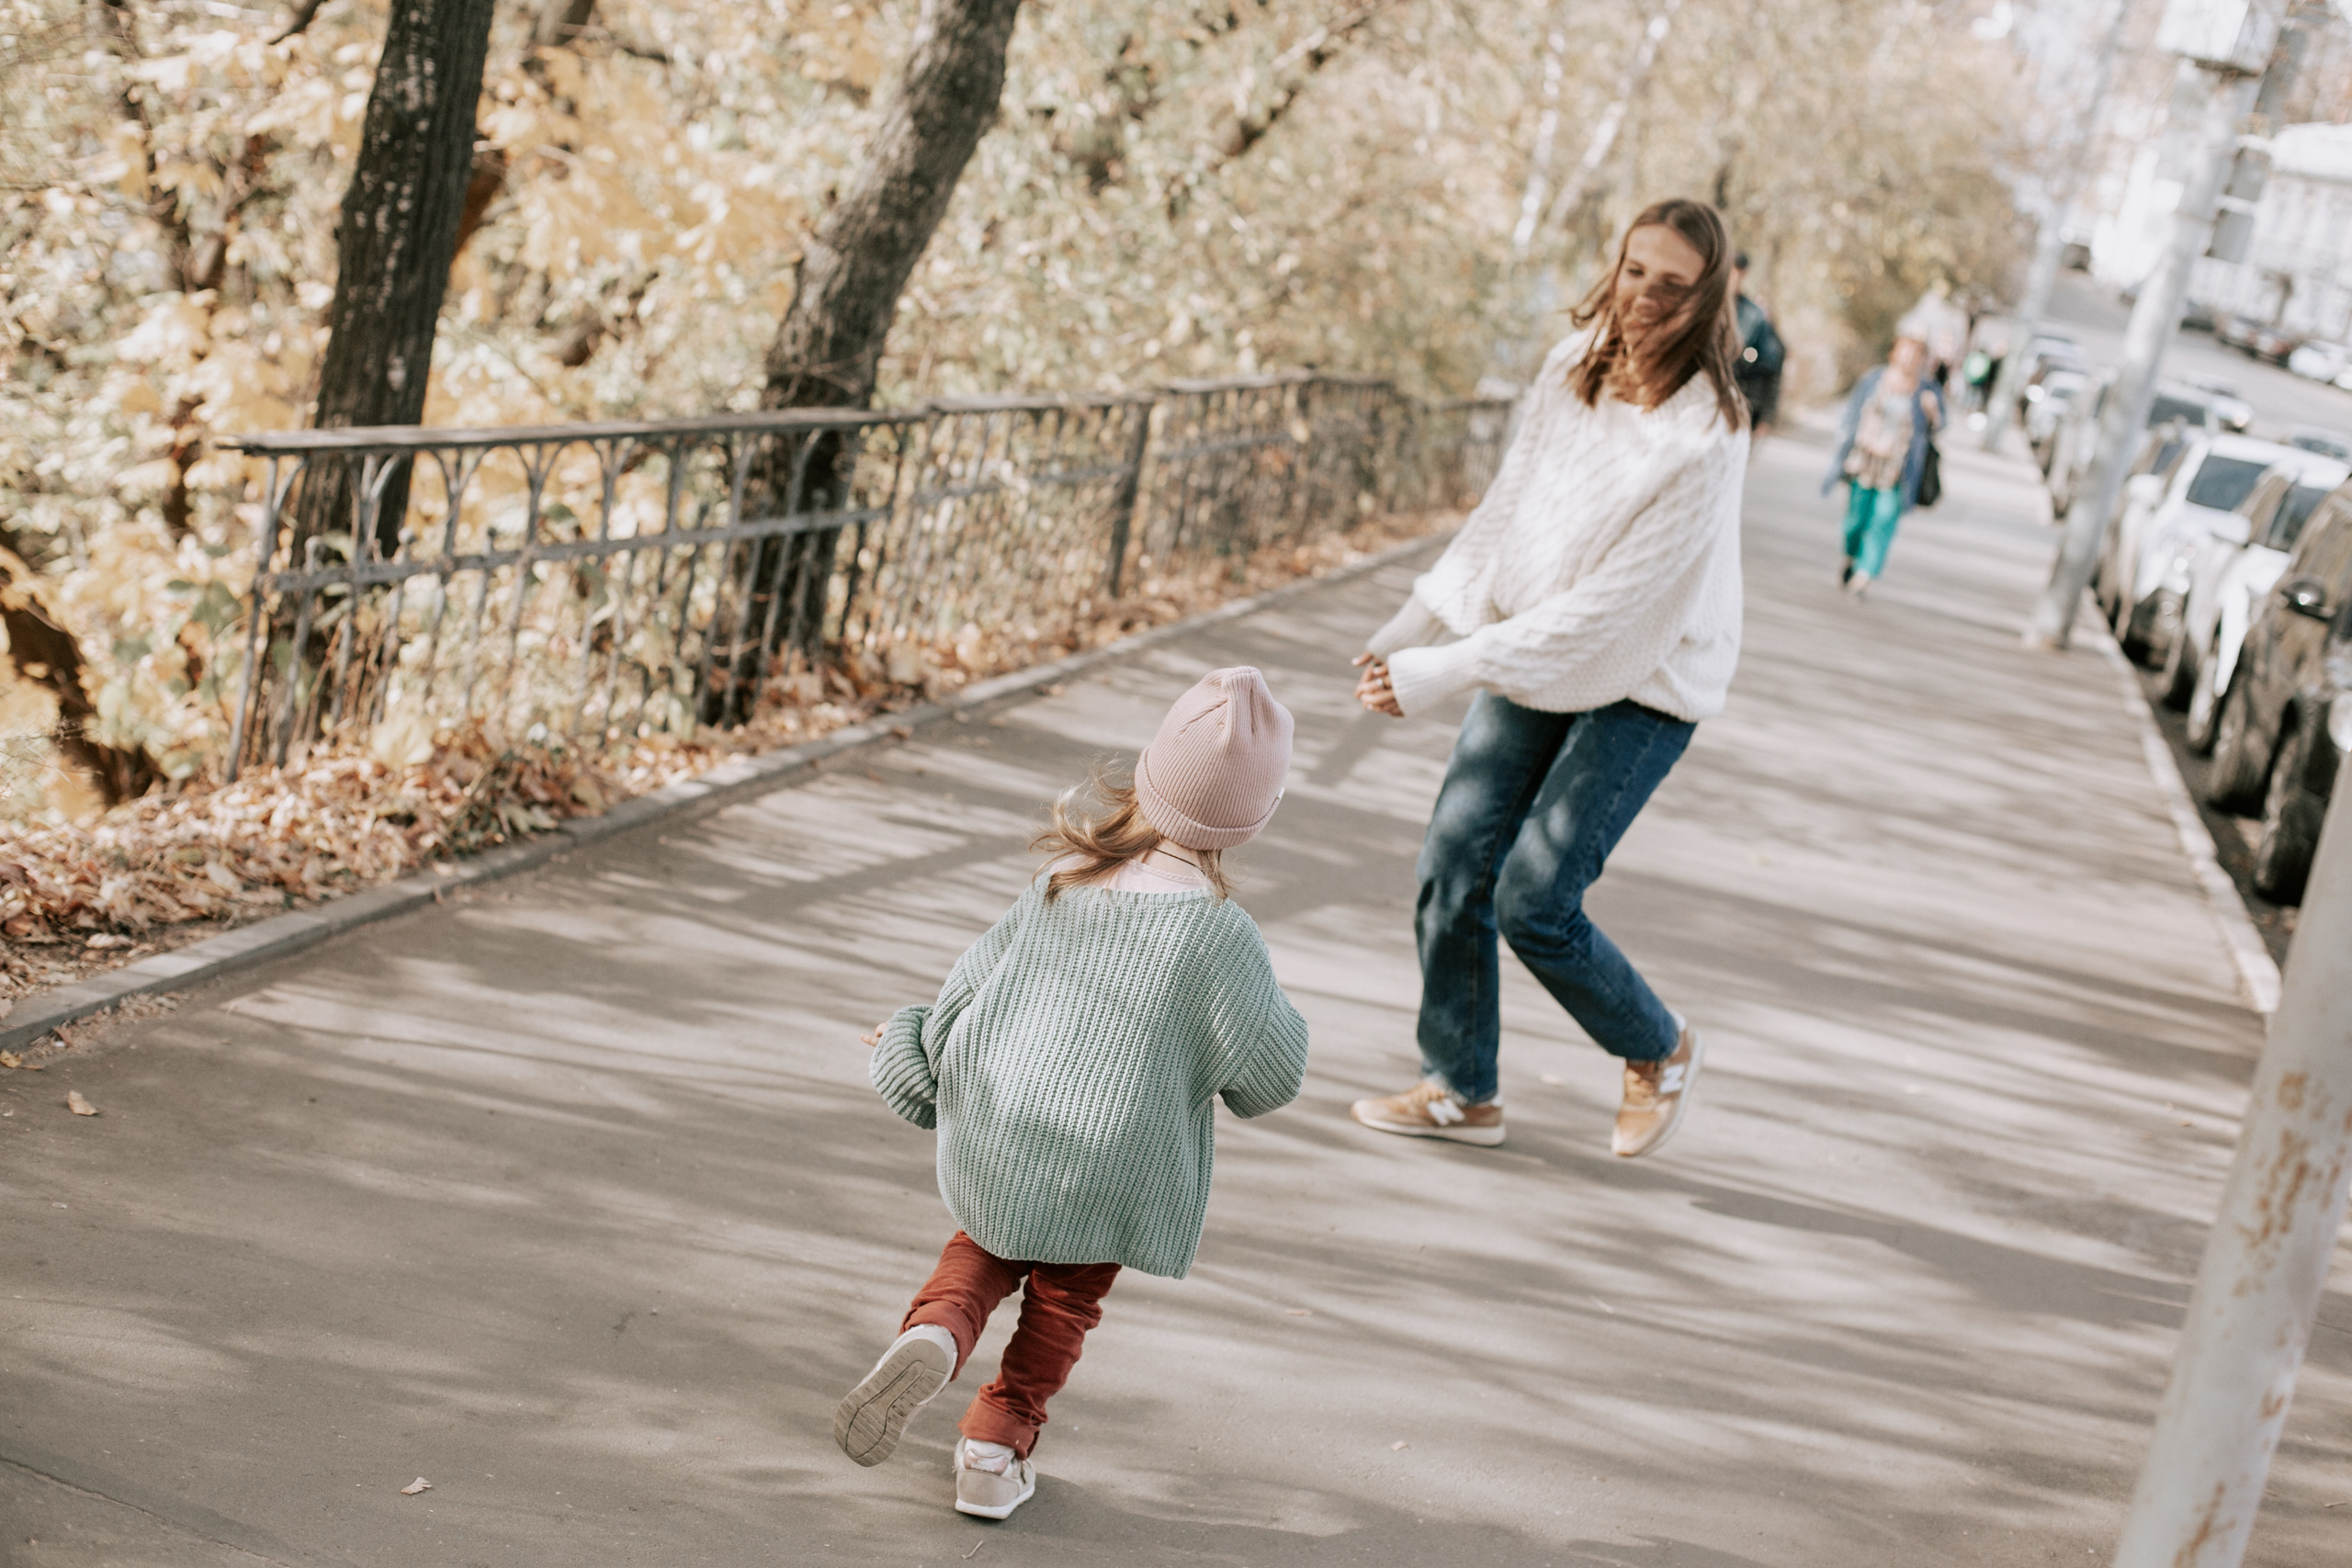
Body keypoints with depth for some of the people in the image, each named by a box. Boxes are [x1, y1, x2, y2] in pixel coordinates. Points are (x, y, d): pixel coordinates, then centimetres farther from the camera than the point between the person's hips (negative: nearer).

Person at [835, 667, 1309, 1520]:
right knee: (1065, 1298, 22)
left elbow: (974, 982, 6)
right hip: (1108, 1177, -3)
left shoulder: (1063, 881, -4)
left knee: (987, 1249, 27)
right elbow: (1274, 1073, -13)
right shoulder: (1214, 930, -20)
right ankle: (996, 1449, 23)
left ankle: (932, 1336, -1)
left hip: (996, 1139, 3)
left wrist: (924, 1061, 23)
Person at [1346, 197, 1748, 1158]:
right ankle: (1461, 1092, 20)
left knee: (1533, 903, -8)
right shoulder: (1576, 365, -6)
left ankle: (1661, 1051, 20)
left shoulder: (1703, 439, -27)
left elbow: (1607, 607, -28)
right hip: (1534, 652, 6)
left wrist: (1445, 674, -29)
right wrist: (1415, 625, 1)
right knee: (1453, 866, 3)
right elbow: (1507, 510, 6)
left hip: (1642, 687, -6)